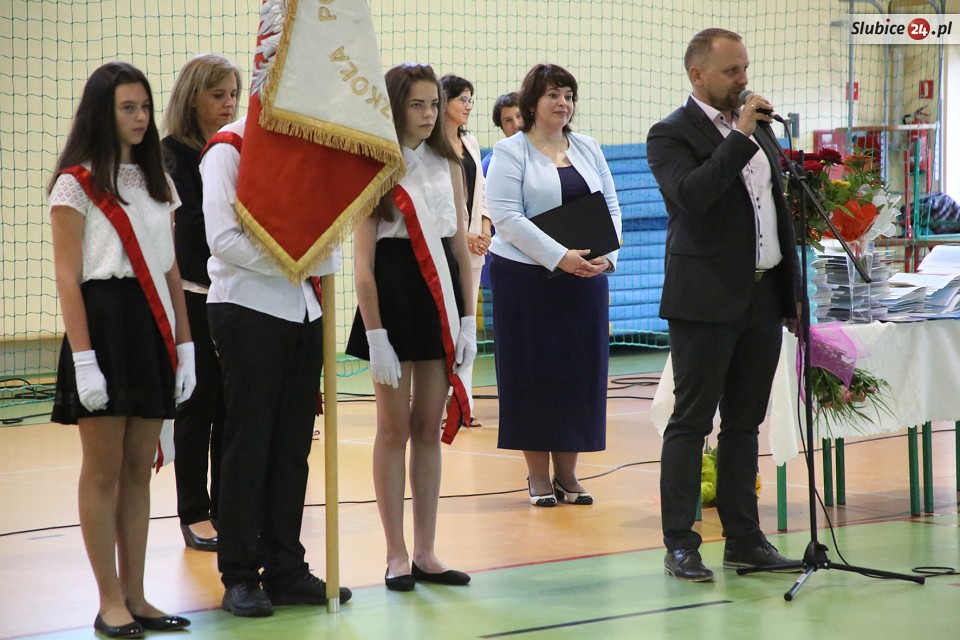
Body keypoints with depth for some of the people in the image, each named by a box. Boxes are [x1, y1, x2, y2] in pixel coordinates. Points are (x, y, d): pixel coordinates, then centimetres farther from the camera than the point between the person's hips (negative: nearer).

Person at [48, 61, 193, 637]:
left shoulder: (156, 181, 15)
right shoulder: (77, 183, -3)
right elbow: (68, 277, -9)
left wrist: (184, 346, 8)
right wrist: (83, 360, -16)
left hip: (153, 329, 6)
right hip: (103, 324, -6)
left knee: (140, 468, 7)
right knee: (103, 471, -2)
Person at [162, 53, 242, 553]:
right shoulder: (175, 152, -4)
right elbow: (190, 221, -15)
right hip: (195, 291, -5)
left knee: (234, 405, 7)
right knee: (198, 404, 1)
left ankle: (226, 508, 15)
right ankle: (194, 514, 9)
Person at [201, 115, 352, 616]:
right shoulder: (228, 150, -7)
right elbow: (223, 238, -16)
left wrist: (322, 258, -4)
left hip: (302, 309, 7)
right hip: (248, 307, -7)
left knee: (292, 444, 8)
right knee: (248, 443, -1)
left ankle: (286, 570, 15)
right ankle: (240, 578, 6)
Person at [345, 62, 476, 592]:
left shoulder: (449, 165, 9)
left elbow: (461, 246, 11)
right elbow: (362, 262, -7)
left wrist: (469, 320, 4)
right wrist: (375, 336, -13)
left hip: (441, 297, 4)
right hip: (393, 296, -4)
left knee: (430, 427, 7)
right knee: (394, 427, 1)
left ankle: (426, 552, 13)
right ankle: (396, 555, 8)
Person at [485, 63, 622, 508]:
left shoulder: (587, 149, 12)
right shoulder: (510, 152, -3)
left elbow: (611, 206, 11)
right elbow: (507, 217, -13)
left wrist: (606, 256, -8)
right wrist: (560, 257, -21)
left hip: (584, 279, 5)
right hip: (526, 278, -4)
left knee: (581, 369, 4)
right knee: (534, 371, -1)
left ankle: (567, 472, 12)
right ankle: (538, 475, 7)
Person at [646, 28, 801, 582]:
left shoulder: (757, 128, 16)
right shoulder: (672, 134, -6)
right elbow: (691, 195, -25)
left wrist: (792, 288, 17)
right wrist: (740, 136, -21)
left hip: (763, 299, 7)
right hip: (707, 302, -7)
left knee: (745, 423, 11)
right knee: (691, 423, -3)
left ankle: (744, 538, 17)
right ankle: (680, 546, 1)